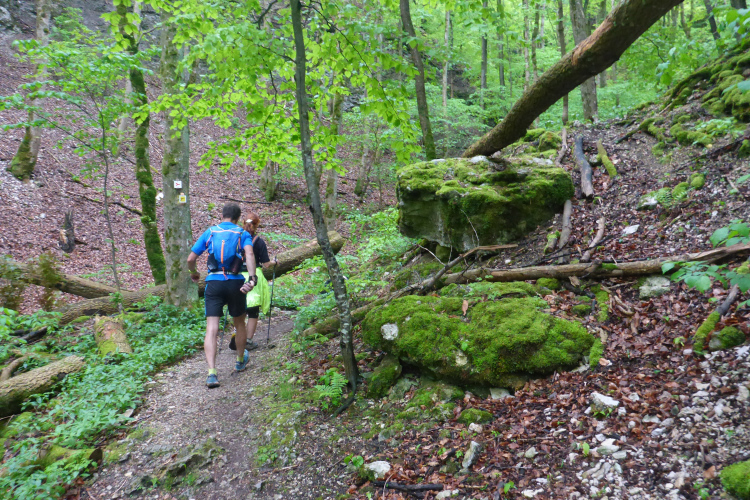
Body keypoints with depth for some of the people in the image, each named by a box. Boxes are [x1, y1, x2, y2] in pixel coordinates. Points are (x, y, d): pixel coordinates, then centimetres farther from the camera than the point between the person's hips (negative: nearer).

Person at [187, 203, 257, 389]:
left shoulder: (210, 232, 11)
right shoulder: (243, 234, 7)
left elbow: (191, 259, 9)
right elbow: (250, 254, -15)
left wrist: (193, 273, 29)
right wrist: (252, 279, -22)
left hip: (213, 283, 0)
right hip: (235, 283, 0)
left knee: (211, 329, -3)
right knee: (239, 323, 20)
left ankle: (212, 373, -16)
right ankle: (240, 361, 38)